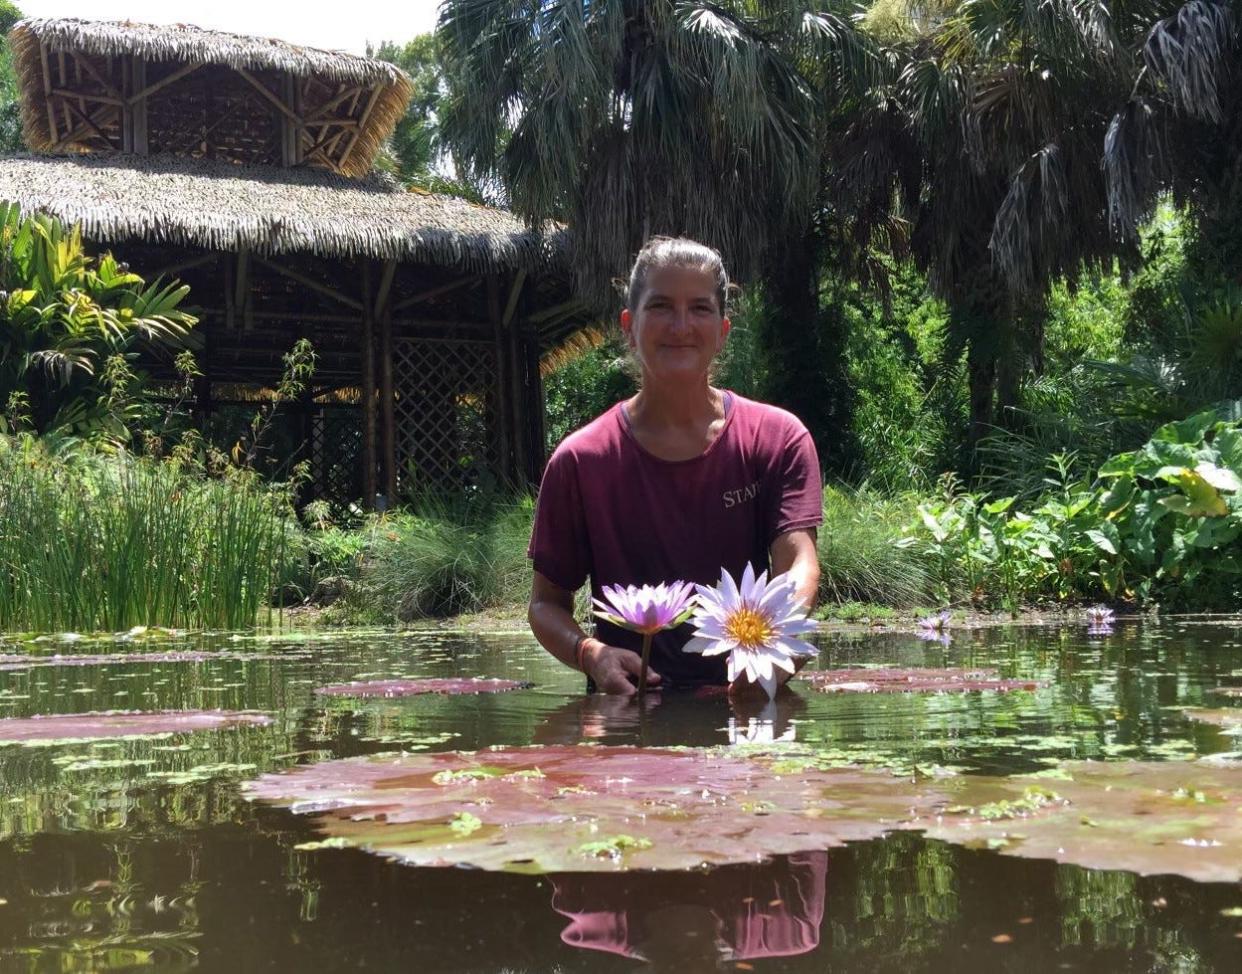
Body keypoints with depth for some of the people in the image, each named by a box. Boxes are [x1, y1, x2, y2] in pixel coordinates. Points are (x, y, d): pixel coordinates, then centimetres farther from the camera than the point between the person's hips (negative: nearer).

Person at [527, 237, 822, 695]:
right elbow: (546, 602, 8)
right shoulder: (580, 461, 2)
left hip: (749, 699, 0)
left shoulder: (778, 438, 4)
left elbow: (799, 564, -9)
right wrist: (590, 653, -15)